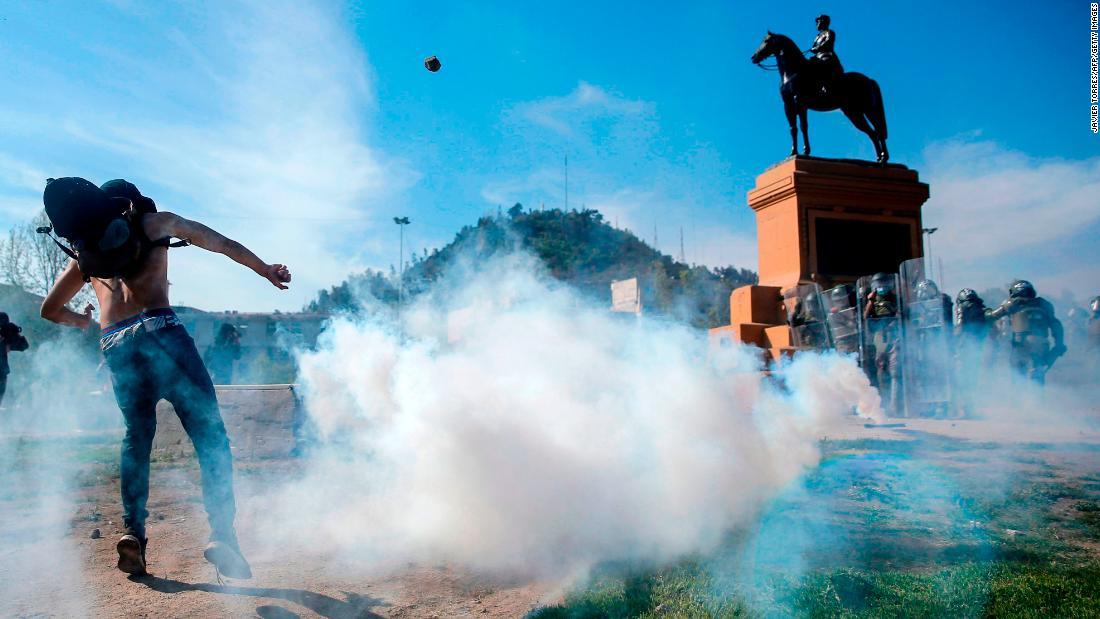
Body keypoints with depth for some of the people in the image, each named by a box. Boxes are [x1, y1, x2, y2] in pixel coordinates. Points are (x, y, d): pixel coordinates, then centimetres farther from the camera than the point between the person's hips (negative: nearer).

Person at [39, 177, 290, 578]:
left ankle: (133, 531, 10)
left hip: (113, 347, 5)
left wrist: (80, 322, 53)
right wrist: (266, 270, 36)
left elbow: (50, 309, 34)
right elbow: (224, 244, 24)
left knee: (137, 435, 21)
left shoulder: (84, 249, 26)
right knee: (209, 433, -6)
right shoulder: (154, 222, 17)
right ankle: (222, 534, -17)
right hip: (157, 330, -5)